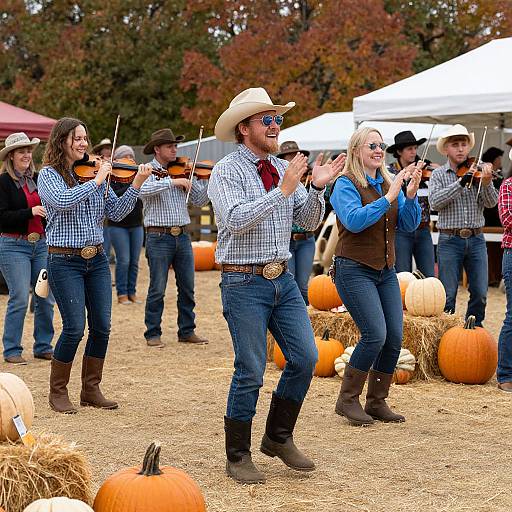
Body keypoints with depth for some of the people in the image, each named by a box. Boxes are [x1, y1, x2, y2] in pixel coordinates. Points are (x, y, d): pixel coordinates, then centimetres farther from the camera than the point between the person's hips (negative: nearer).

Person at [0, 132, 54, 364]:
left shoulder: (38, 179, 12)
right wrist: (30, 212, -21)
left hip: (41, 244, 5)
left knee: (46, 297, 4)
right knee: (20, 299, -9)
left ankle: (43, 346, 17)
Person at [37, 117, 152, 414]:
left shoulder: (93, 173, 9)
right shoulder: (49, 174, -5)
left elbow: (116, 213, 5)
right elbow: (63, 200, -25)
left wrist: (136, 185, -8)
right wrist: (97, 181, -20)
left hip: (96, 259, 5)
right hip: (65, 261, -5)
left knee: (102, 327, 4)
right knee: (75, 328, -9)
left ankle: (91, 389, 19)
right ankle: (58, 392, 8)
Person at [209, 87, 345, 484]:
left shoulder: (284, 169, 11)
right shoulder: (227, 171, -8)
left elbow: (308, 222, 9)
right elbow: (236, 220, -23)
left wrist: (317, 188, -8)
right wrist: (282, 190, -24)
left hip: (282, 279, 7)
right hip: (244, 283, -6)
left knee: (305, 358, 3)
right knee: (250, 372, -3)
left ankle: (279, 438, 21)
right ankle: (238, 457, 11)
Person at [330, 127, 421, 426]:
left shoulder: (390, 184, 10)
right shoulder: (346, 185, -8)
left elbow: (410, 225, 3)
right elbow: (354, 221, -24)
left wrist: (411, 194, -14)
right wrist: (388, 198, -27)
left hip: (386, 271, 6)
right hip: (355, 269, -6)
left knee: (395, 337, -1)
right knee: (375, 334, -17)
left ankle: (377, 402, 13)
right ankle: (348, 400, -2)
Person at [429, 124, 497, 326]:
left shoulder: (478, 172, 6)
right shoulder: (438, 175, 3)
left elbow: (491, 203, -3)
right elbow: (435, 201, -13)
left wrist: (486, 183, -23)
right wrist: (460, 182, -22)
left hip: (476, 240, 2)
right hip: (450, 240, -2)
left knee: (480, 294, 4)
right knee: (448, 296, 1)